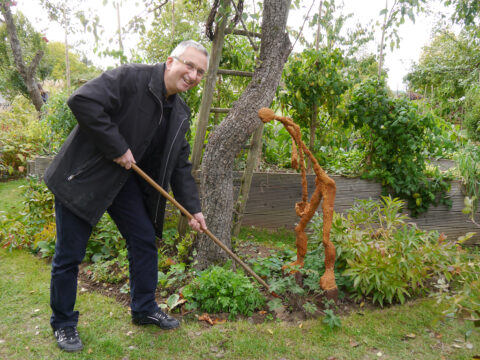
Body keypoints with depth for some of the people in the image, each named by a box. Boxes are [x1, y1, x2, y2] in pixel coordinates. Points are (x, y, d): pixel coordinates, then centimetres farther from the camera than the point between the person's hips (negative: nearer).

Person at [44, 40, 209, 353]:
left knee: (145, 240, 9)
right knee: (69, 255, 3)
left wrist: (193, 208, 4)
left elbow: (180, 165, 9)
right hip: (84, 177, -7)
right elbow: (83, 101, -29)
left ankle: (145, 310, 29)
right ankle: (63, 323, 25)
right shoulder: (131, 77, -17)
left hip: (126, 180, 7)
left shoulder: (180, 113, 5)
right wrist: (118, 148, -25)